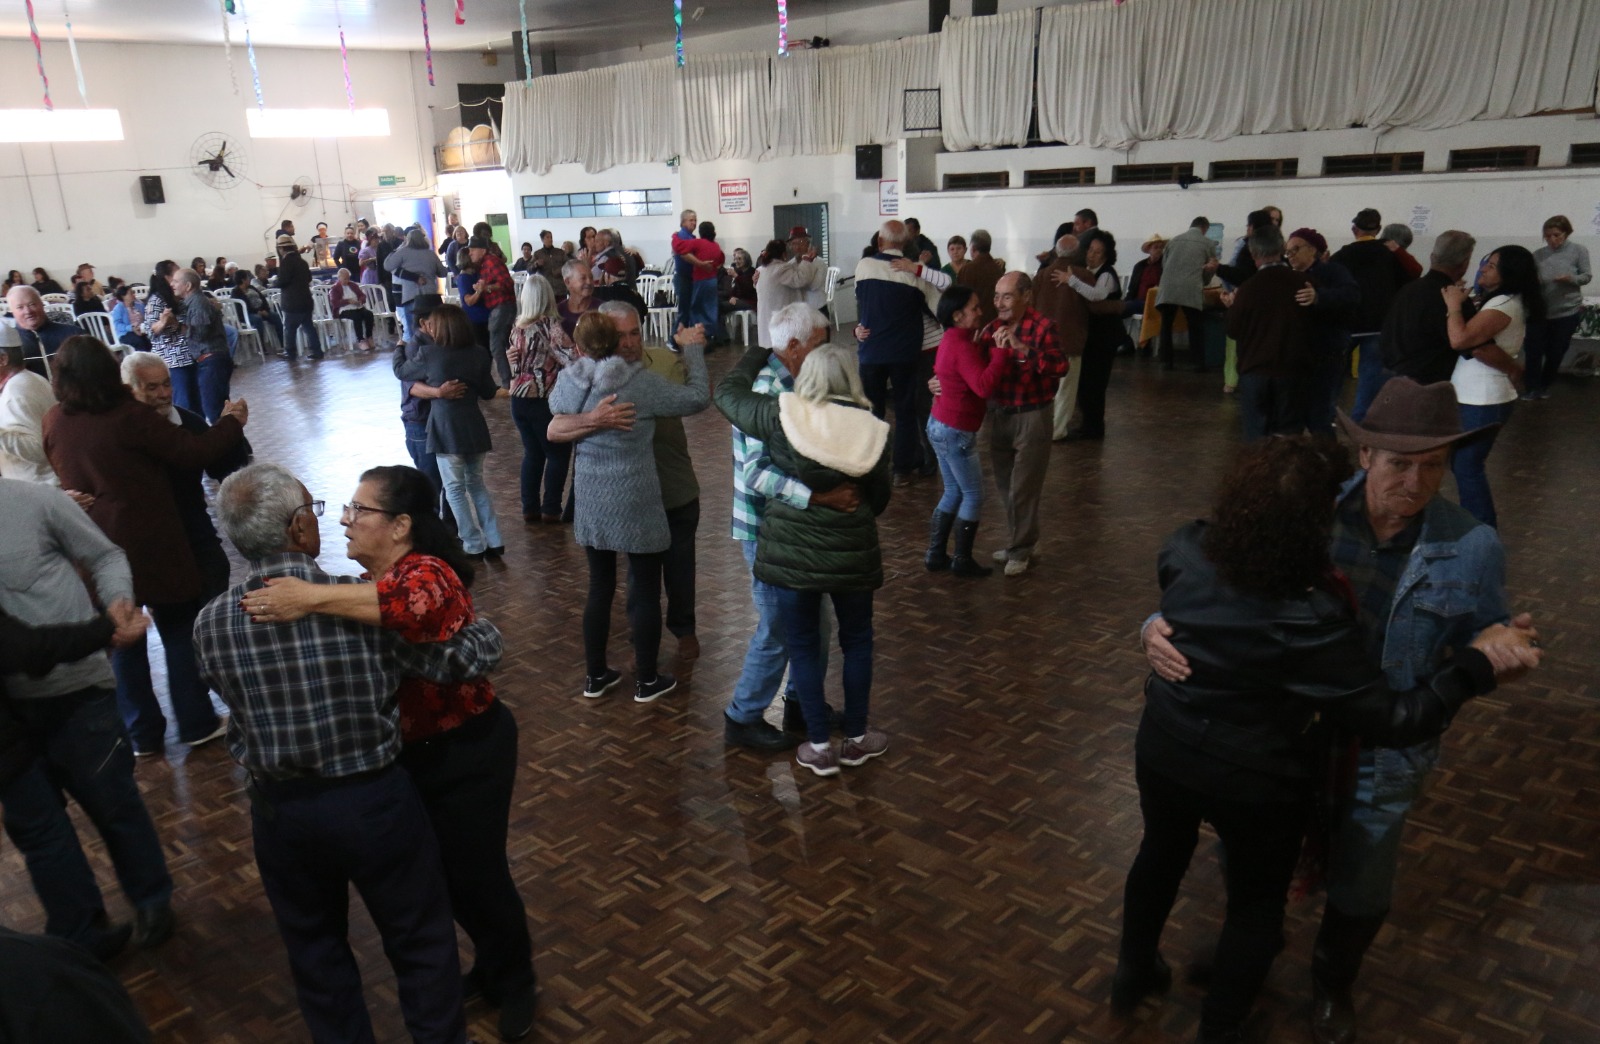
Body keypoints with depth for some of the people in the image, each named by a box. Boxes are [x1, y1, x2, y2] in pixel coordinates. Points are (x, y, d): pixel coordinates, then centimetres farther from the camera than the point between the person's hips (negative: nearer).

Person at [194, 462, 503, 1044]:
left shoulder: (211, 625, -12)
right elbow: (472, 658, -17)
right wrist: (481, 627, 6)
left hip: (277, 810, 3)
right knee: (420, 945, 18)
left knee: (315, 953, 25)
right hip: (374, 800, -3)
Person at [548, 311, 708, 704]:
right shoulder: (640, 382, -17)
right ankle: (647, 680, 20)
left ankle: (596, 676, 27)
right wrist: (693, 350, 1)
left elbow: (555, 406, 19)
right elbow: (697, 398, -11)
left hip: (590, 504, 5)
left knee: (599, 587, 17)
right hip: (635, 504, -5)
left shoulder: (568, 382, -3)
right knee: (645, 591, 9)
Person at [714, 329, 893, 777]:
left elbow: (728, 392, 3)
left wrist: (763, 349, 15)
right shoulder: (871, 430, -7)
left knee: (803, 646, 12)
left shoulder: (781, 417, -13)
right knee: (857, 641, 20)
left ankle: (819, 746, 19)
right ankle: (857, 738, 31)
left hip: (791, 551, -1)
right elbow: (880, 496, 5)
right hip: (852, 552, 2)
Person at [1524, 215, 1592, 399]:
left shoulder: (1578, 251, -3)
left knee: (1556, 351, 10)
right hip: (1539, 310, 1)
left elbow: (1587, 276, -1)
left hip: (1567, 310, -1)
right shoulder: (1539, 254, 2)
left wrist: (1571, 278, -21)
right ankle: (1533, 388, 9)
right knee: (1534, 350, -2)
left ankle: (1545, 385, 27)